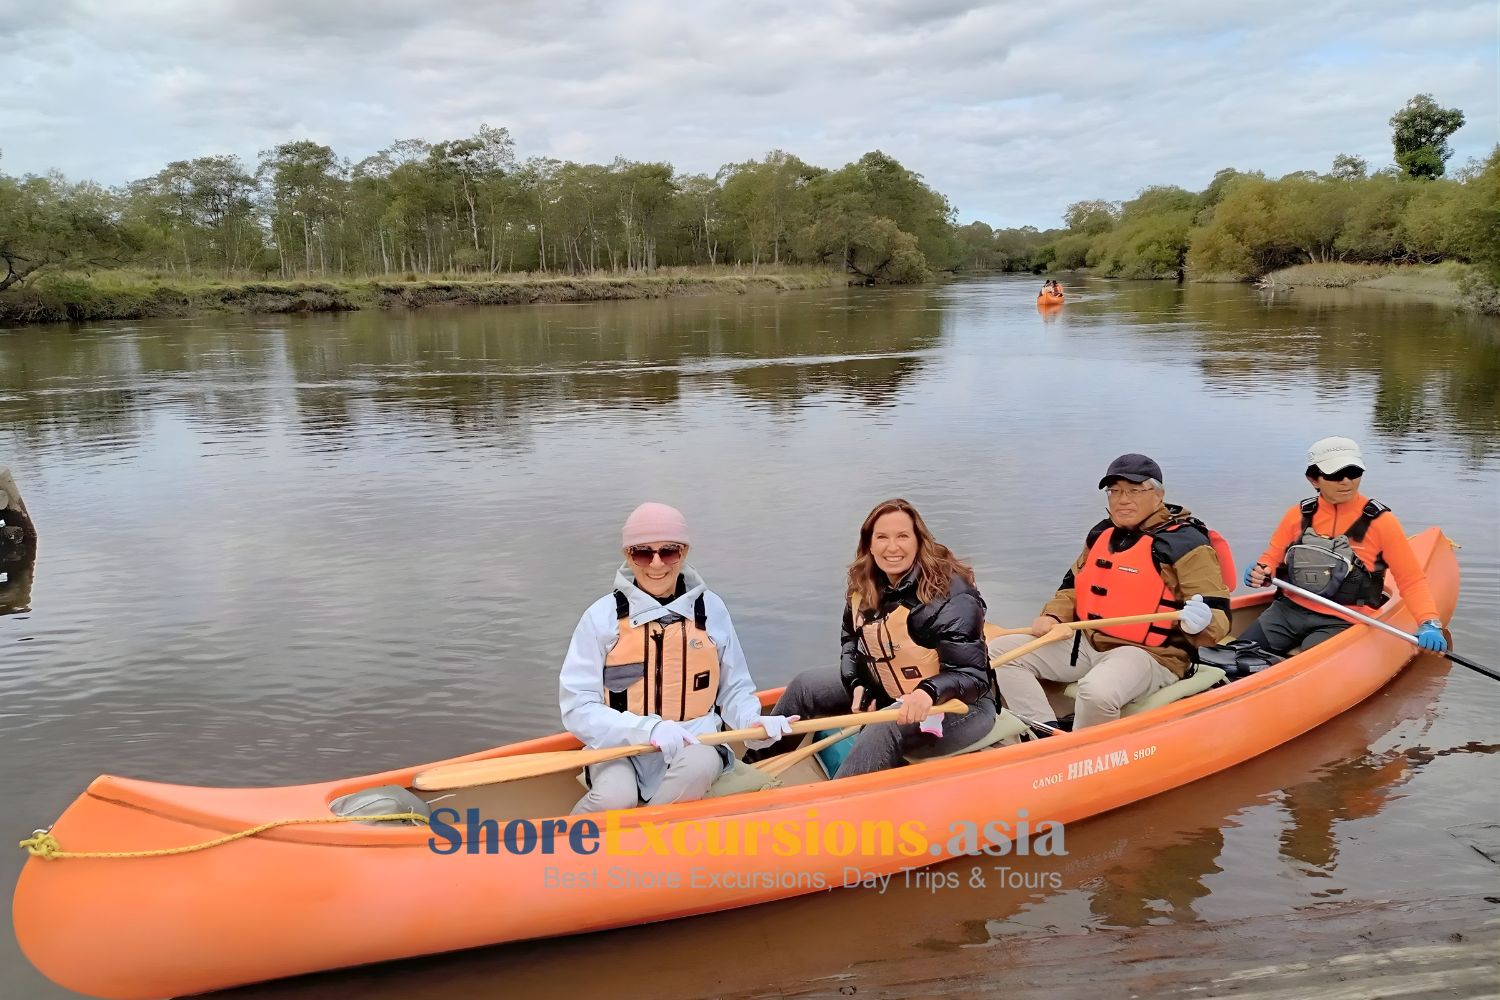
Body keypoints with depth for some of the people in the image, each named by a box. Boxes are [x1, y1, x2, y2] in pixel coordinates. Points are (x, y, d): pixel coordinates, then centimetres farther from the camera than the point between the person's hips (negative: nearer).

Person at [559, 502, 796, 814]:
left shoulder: (710, 609, 4)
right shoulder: (603, 615, -4)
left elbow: (734, 689, 12)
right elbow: (577, 707, -8)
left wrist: (752, 722, -11)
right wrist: (647, 728, -23)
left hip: (694, 743, 2)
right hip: (620, 747, -1)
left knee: (699, 764, -33)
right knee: (615, 795, -33)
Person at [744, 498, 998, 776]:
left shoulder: (952, 594, -25)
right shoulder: (864, 589, -3)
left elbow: (972, 675, -27)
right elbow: (852, 640, 14)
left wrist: (929, 692, -47)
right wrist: (858, 684, -4)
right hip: (888, 694, 8)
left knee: (882, 731, -36)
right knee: (805, 685, 5)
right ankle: (759, 762, 20)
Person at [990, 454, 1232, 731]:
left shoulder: (1185, 543, -9)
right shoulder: (1101, 534, 13)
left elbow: (1218, 617, -12)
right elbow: (1074, 584, 25)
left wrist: (1199, 623, -36)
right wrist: (1053, 616, 6)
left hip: (1150, 654, -7)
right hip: (1087, 644, 8)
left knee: (1097, 691, -40)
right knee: (1002, 651, -6)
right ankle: (1047, 735, -19)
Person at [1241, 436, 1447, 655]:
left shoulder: (1380, 521, -3)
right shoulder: (1299, 514, 5)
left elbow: (1412, 579, -1)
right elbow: (1273, 556, 16)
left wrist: (1430, 622, -16)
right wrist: (1261, 573, -7)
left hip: (1341, 622, -3)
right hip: (1288, 610, 4)